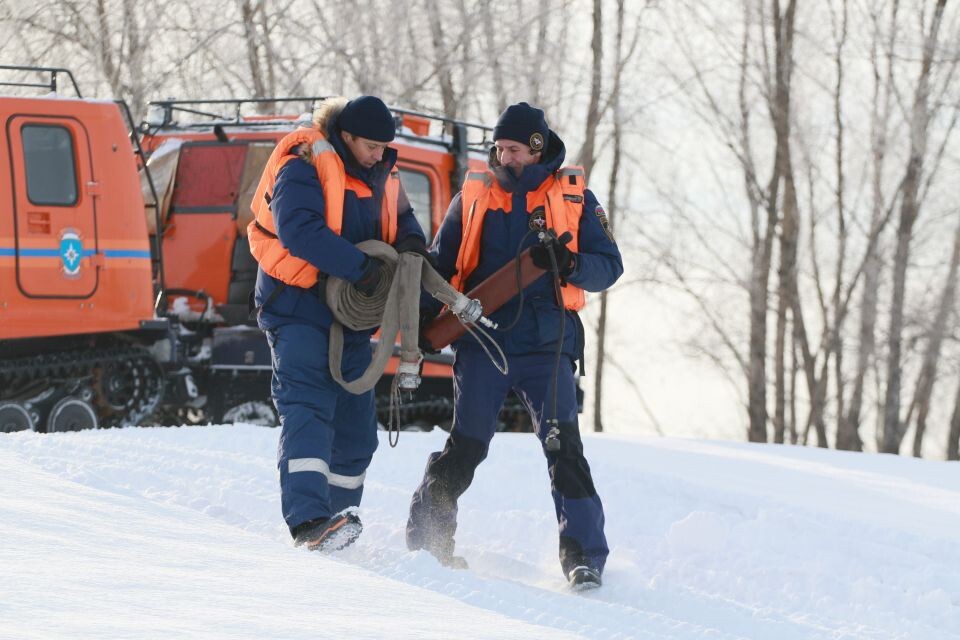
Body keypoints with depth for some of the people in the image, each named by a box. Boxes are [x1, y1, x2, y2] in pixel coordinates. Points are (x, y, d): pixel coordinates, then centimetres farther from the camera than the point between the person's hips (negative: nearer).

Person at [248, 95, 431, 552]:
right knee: (307, 409, -22)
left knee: (355, 425, 10)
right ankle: (308, 520, -35)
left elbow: (401, 217, 21)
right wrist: (360, 267, -33)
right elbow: (300, 230, -29)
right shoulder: (302, 168, -16)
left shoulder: (380, 174, 9)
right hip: (297, 308, -8)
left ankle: (335, 519, 23)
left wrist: (410, 241, -4)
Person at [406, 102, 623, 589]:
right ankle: (427, 535, 14)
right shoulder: (473, 196, 10)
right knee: (466, 444, -1)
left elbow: (609, 265, 4)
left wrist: (570, 264, -17)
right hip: (481, 342, 1)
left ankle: (583, 554, -10)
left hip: (546, 345, -1)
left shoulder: (574, 197, 6)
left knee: (562, 444, -10)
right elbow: (439, 265, 16)